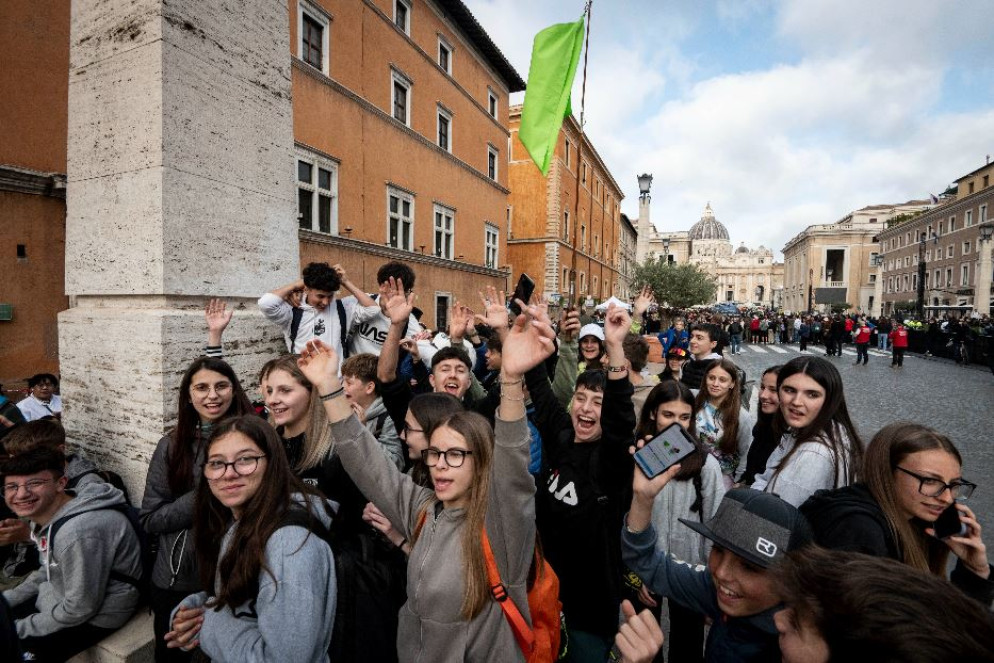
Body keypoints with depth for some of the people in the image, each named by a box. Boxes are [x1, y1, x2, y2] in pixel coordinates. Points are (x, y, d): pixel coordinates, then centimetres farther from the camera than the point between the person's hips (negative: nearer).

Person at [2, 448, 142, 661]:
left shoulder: (78, 531, -34)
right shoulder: (45, 514, -3)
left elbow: (80, 609, -25)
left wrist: (18, 629, -11)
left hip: (93, 617, -9)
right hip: (61, 596, 9)